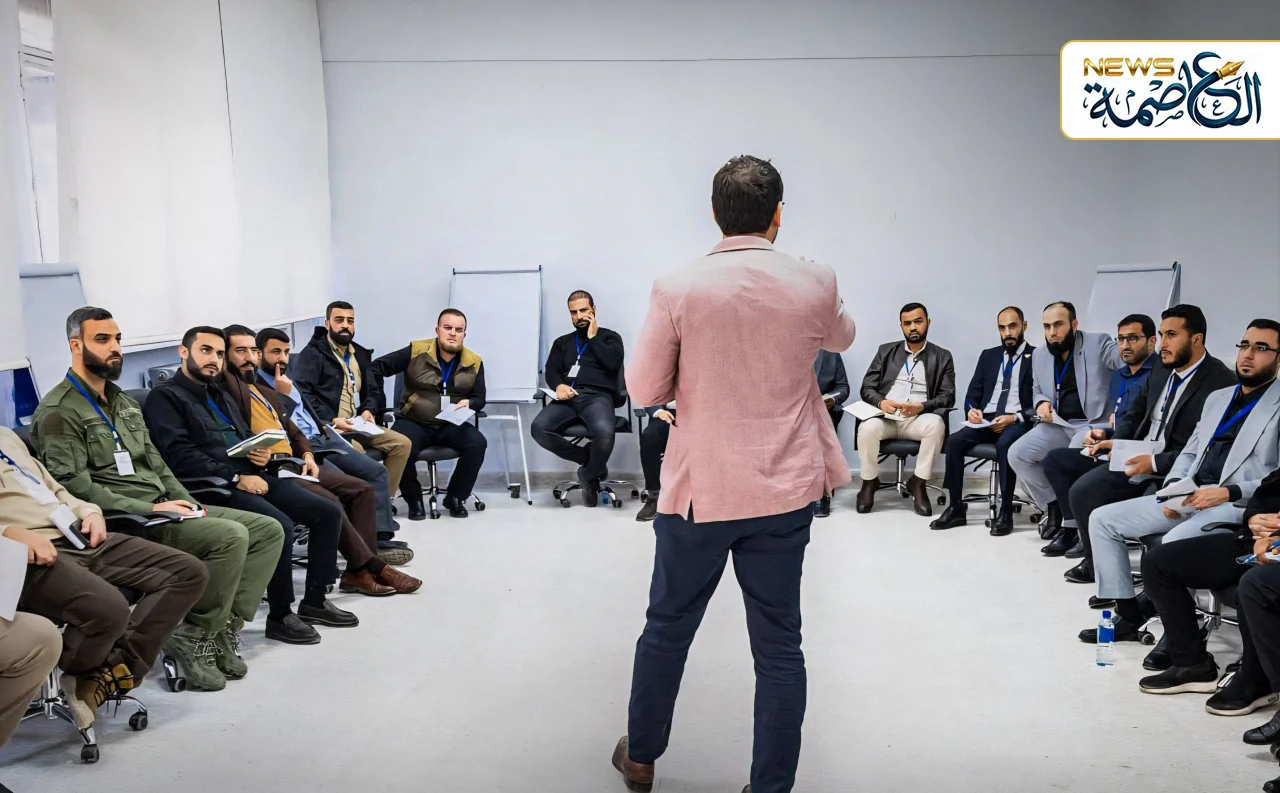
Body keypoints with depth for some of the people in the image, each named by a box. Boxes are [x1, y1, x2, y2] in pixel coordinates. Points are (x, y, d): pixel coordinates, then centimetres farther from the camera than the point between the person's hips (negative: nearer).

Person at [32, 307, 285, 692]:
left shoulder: (122, 400, 21)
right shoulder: (59, 411, -8)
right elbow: (75, 488, -17)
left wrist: (188, 504, 4)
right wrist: (150, 509, -20)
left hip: (162, 508, 9)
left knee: (268, 529, -3)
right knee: (231, 536, -29)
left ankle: (223, 628, -7)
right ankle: (195, 637, -13)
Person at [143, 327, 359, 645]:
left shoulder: (219, 394, 24)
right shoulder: (165, 397, -2)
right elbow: (180, 455, -15)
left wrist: (262, 454, 4)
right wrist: (235, 478, -19)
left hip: (250, 478, 9)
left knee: (329, 512, -3)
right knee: (280, 525, -31)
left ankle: (314, 601, 6)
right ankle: (279, 616, -14)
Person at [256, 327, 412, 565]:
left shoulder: (286, 377, 18)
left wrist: (327, 428, 19)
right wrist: (284, 395, -16)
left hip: (323, 438, 9)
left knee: (377, 471, -5)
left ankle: (380, 539, -13)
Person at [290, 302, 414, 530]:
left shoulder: (361, 355, 21)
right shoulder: (312, 354, -1)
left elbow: (373, 391, 26)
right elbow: (301, 394, -12)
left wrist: (369, 410, 2)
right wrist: (331, 420, -20)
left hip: (356, 425, 7)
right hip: (326, 427, -7)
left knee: (402, 443, -11)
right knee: (356, 450, -36)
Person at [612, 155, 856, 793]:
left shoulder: (677, 289, -11)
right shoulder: (813, 284, -6)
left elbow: (645, 391, -5)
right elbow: (841, 338, 17)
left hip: (698, 489, 0)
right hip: (784, 490, 1)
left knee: (667, 626, 18)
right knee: (778, 644, 10)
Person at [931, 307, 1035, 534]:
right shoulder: (988, 355, 18)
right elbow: (972, 393, 15)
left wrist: (1015, 417, -19)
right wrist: (972, 409, -8)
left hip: (1018, 422, -4)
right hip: (986, 420, 4)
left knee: (1004, 444, -37)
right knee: (954, 441, -23)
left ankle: (1005, 513, -27)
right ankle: (956, 508, -14)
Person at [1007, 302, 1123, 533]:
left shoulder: (1098, 344, -5)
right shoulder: (1039, 355, 12)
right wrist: (1042, 402, 0)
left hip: (1094, 423, -5)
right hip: (1057, 425, 6)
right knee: (1016, 454, -15)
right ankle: (1052, 504, 4)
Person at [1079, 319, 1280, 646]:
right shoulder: (1217, 398, 21)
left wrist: (1227, 492, -20)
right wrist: (1174, 487, 1)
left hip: (1237, 505, -8)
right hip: (1187, 499, 8)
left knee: (1174, 542, -36)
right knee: (1102, 519, -2)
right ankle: (1131, 616, 2)